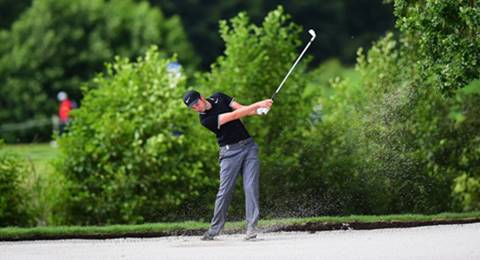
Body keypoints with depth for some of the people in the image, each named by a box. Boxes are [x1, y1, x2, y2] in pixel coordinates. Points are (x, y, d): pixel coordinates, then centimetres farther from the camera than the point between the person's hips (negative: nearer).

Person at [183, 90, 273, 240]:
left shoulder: (219, 97, 6)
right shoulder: (205, 119, -13)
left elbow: (241, 109, 4)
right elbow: (234, 116, -18)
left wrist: (259, 110, -15)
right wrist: (257, 105, -20)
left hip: (249, 146, 4)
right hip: (230, 152, -4)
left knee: (251, 186, -8)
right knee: (225, 191, -7)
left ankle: (251, 227, -12)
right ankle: (214, 229, 3)